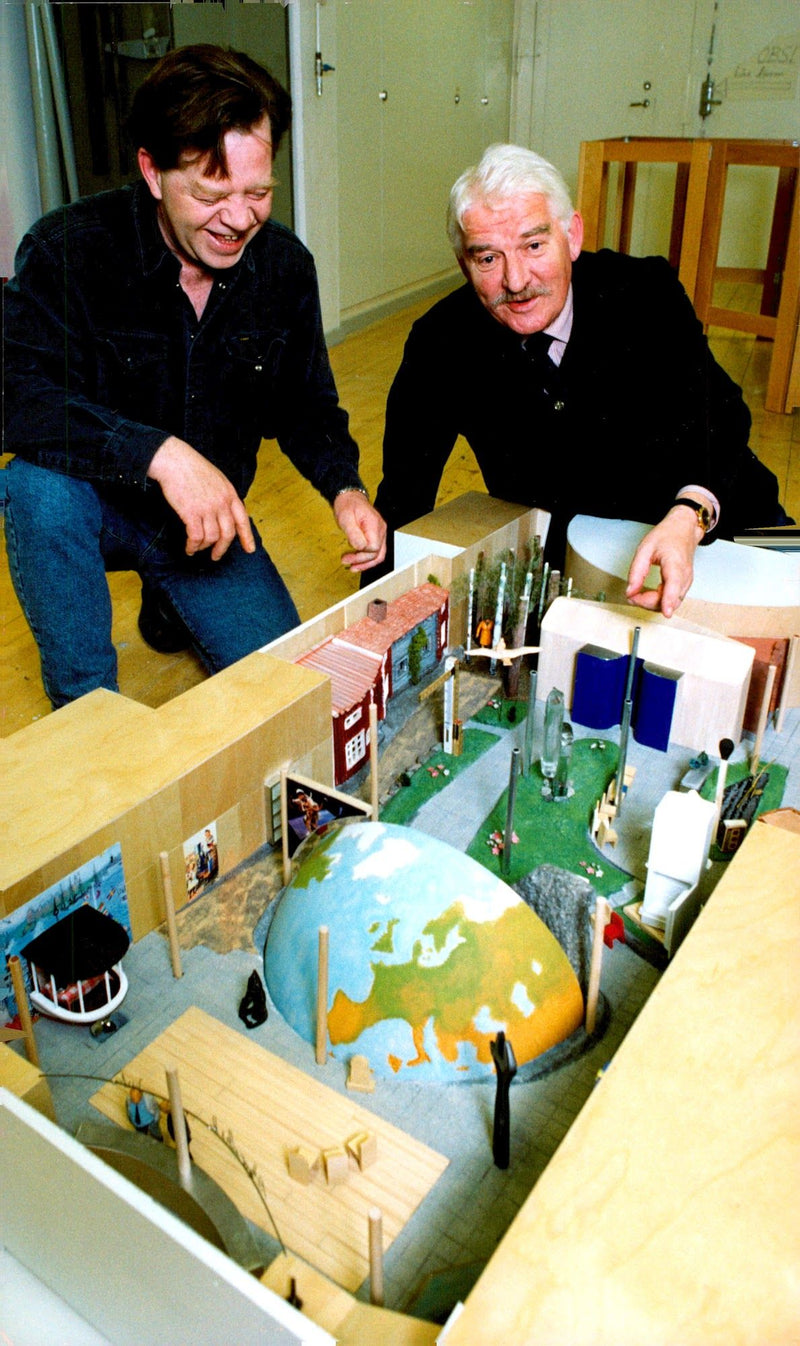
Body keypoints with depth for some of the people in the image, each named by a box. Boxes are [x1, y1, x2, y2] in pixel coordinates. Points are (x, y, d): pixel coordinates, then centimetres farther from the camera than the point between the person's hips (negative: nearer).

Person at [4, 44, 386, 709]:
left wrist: (345, 487, -17)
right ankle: (85, 702, -13)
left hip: (213, 519, 4)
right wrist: (158, 453, -46)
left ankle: (169, 595, 27)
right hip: (94, 505, -3)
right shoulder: (67, 250, -20)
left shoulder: (285, 264, -7)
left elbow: (304, 404, 3)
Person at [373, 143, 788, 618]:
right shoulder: (440, 344, -12)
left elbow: (713, 410, -28)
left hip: (709, 527, -1)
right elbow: (404, 492, -8)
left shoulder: (647, 294, -14)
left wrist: (688, 518, -51)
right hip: (552, 548, 2)